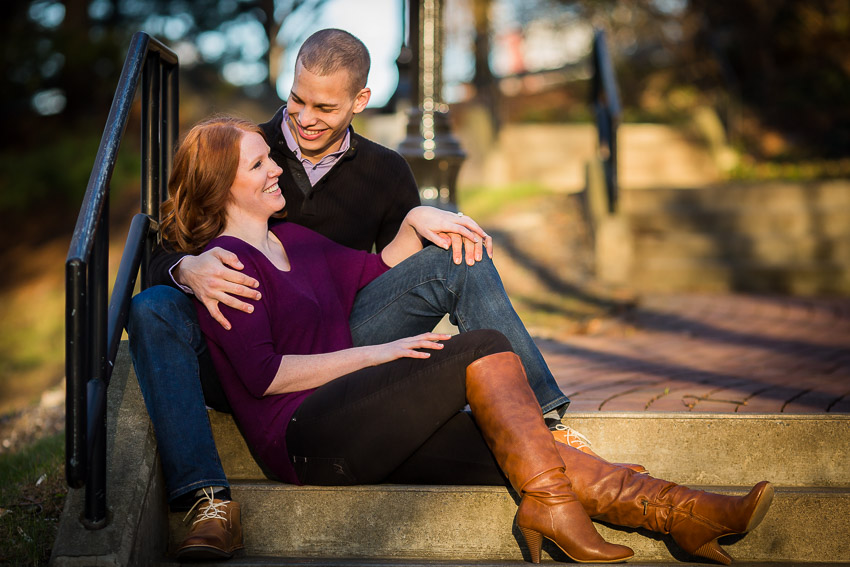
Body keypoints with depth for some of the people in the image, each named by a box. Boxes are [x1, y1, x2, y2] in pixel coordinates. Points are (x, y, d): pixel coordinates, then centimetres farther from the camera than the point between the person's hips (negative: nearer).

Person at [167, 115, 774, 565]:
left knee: (513, 448, -13)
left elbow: (376, 271, 32)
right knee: (484, 348, -20)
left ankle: (674, 510, -22)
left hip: (355, 427, 8)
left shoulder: (292, 240, 23)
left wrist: (415, 222, 12)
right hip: (305, 438, -8)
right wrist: (378, 354, -12)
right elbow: (263, 373, -13)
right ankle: (549, 502, -19)